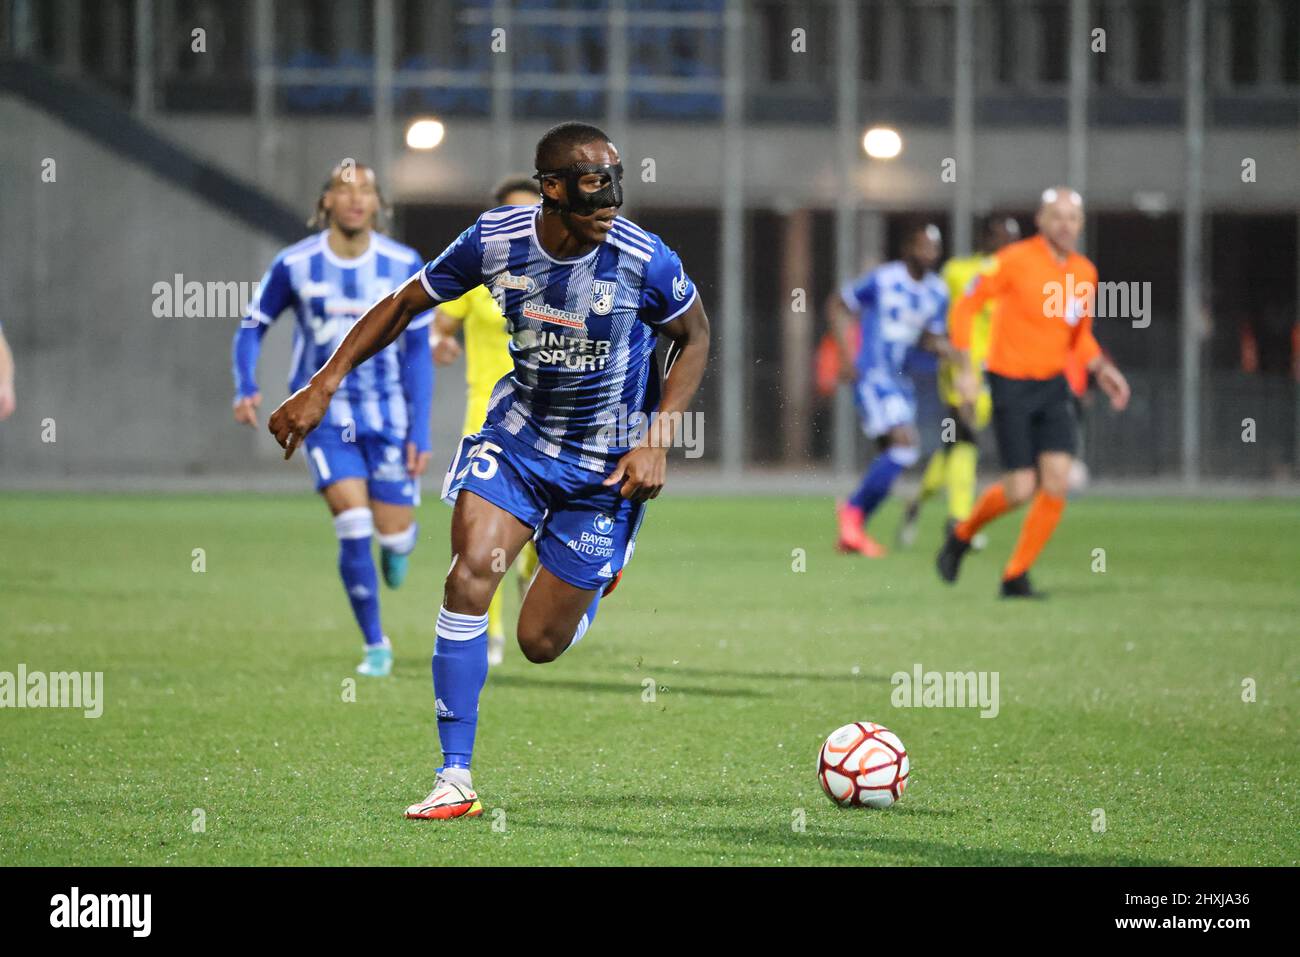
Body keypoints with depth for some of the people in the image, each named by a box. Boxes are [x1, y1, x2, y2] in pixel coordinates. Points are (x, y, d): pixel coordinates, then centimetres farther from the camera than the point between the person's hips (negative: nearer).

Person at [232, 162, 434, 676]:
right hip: (326, 414, -1)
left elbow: (418, 352, -2)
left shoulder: (404, 266, -7)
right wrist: (245, 388, -13)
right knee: (353, 529, -15)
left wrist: (421, 433, -6)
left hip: (389, 413, 1)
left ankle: (400, 539, 42)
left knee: (392, 532, 1)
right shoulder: (295, 264, -9)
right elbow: (253, 325, 4)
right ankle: (376, 645, 1)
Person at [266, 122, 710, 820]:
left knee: (540, 643, 1)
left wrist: (658, 441, -11)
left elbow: (694, 337, -2)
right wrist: (322, 388, -5)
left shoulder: (644, 260, -21)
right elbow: (404, 305, -1)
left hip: (607, 464, -2)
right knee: (469, 578, -21)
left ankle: (590, 583, 40)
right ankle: (455, 779, -14)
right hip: (518, 430, 2)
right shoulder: (496, 239, -15)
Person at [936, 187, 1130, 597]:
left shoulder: (1084, 273, 6)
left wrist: (1100, 368, 3)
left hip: (1053, 384, 5)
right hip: (1010, 381, -5)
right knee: (1022, 489, -10)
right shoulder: (1016, 260, -11)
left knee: (1057, 483, -9)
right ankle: (962, 535, 20)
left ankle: (1016, 577, 4)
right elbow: (965, 306, -6)